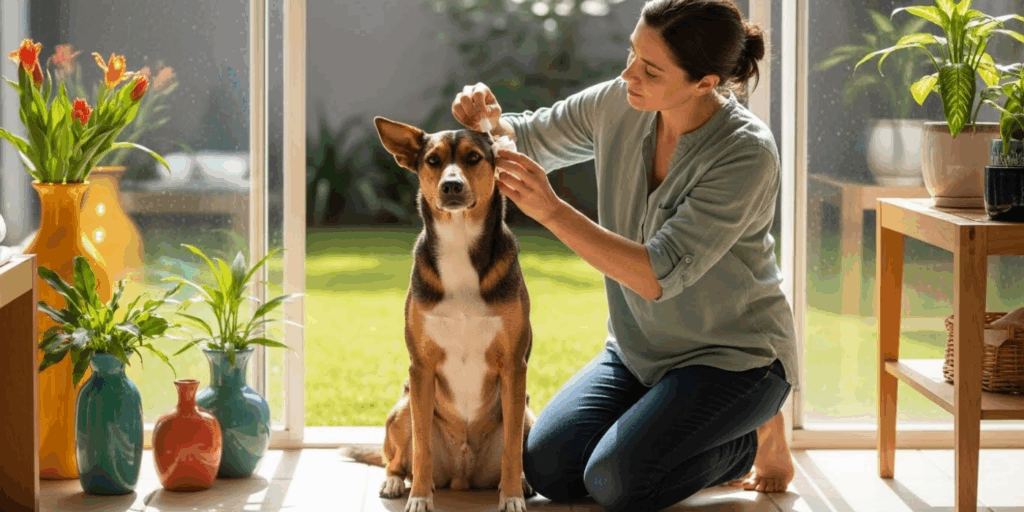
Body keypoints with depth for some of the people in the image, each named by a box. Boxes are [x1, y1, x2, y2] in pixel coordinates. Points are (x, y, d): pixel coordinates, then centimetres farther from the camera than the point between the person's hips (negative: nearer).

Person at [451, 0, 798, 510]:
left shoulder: (747, 153, -26)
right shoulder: (617, 105, -8)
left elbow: (659, 276, -31)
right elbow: (527, 140, 7)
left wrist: (551, 210, -36)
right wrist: (489, 120, -18)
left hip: (733, 356, -6)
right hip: (640, 350, 6)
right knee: (547, 467, -9)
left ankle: (756, 438, 5)